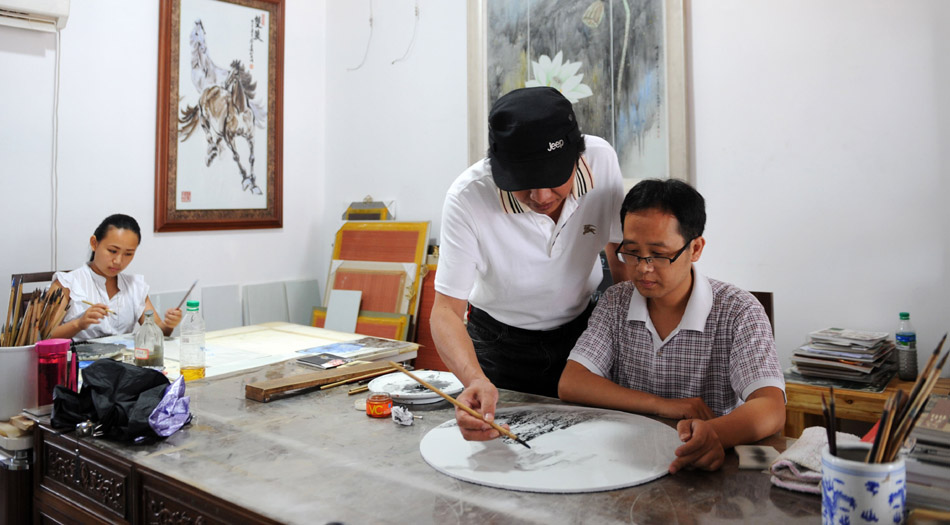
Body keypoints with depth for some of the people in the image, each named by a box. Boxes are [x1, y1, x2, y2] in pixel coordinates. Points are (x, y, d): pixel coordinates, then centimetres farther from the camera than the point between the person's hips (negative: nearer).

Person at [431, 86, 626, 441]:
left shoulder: (601, 160, -23)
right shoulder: (467, 198, -31)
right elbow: (446, 309, -28)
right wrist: (475, 380, -46)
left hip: (584, 326, 3)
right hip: (501, 342, -2)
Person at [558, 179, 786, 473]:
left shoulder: (738, 313, -7)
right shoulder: (615, 303, 3)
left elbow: (771, 408, -20)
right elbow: (569, 384, -5)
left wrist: (713, 433, -42)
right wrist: (661, 405, -15)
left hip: (704, 469, 0)